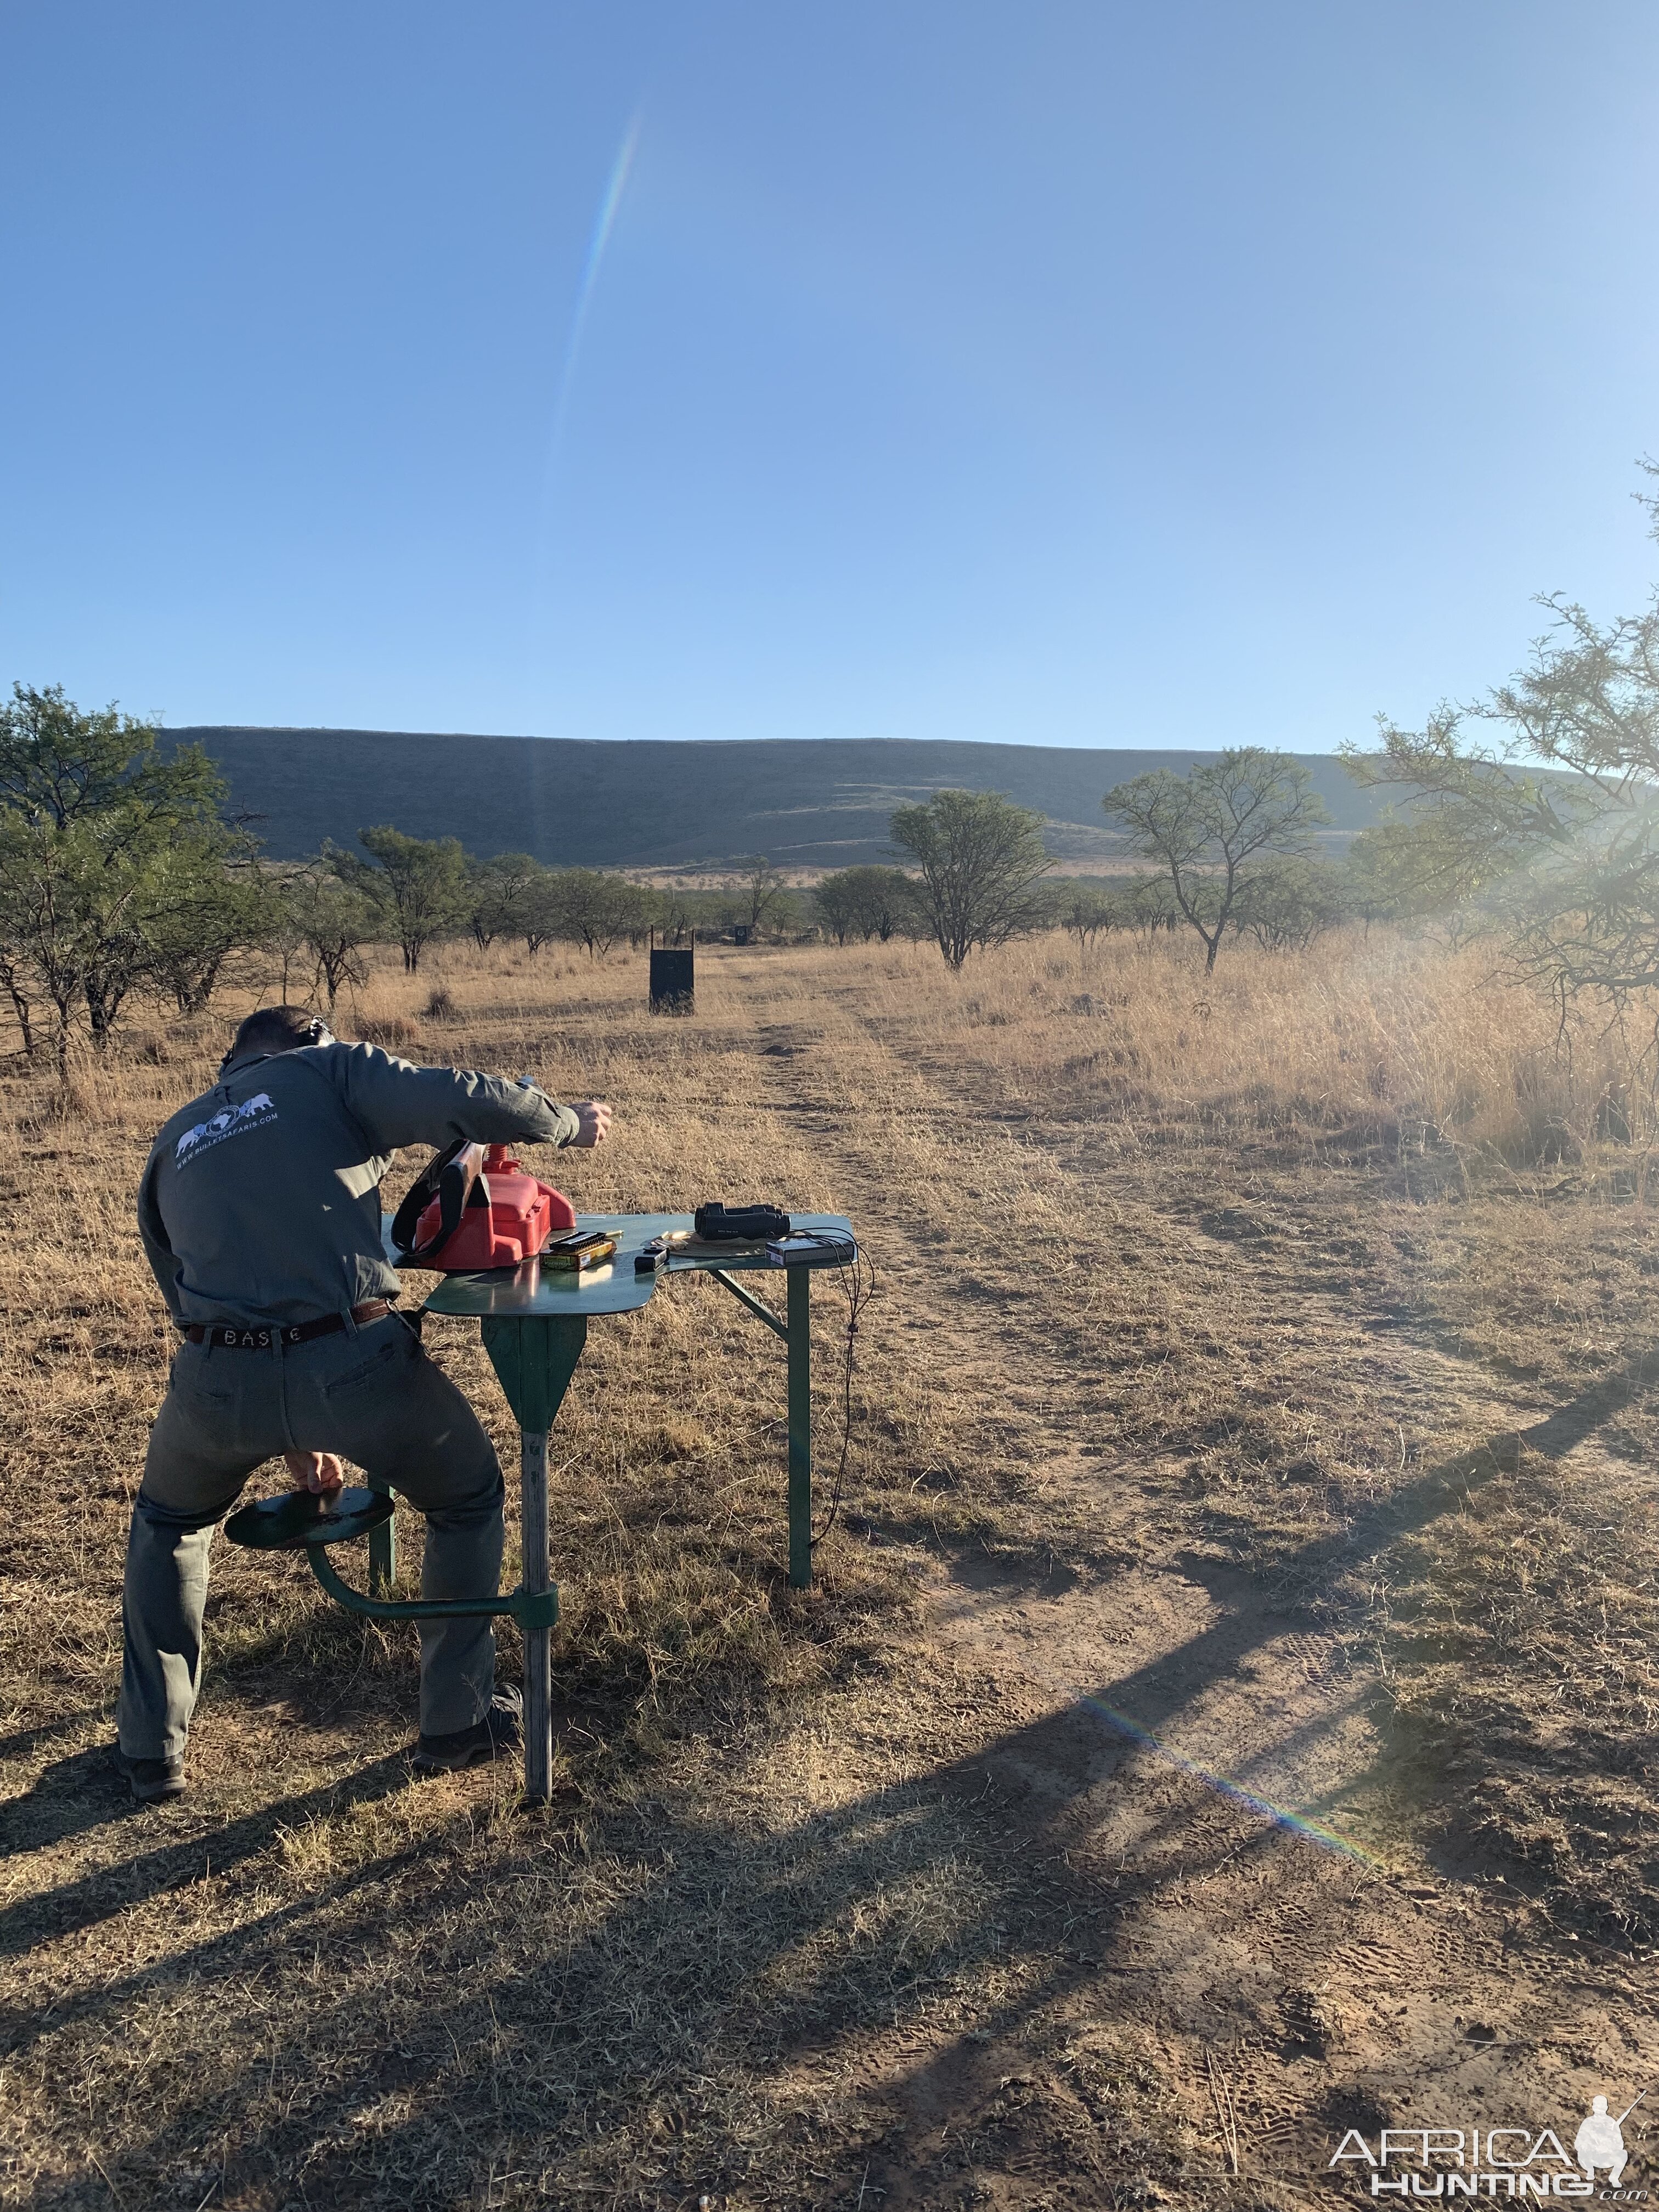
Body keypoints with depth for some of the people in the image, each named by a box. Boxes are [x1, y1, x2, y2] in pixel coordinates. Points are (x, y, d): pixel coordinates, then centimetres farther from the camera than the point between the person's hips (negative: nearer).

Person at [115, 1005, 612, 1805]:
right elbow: (462, 1101, -6)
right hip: (352, 1361, -3)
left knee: (169, 1524, 37)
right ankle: (457, 1722, 33)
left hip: (217, 1379, 4)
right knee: (468, 1498, 25)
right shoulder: (330, 1070, 13)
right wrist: (567, 1122, 14)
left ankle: (152, 1748, 41)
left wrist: (285, 1437, 35)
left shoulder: (174, 1142, 27)